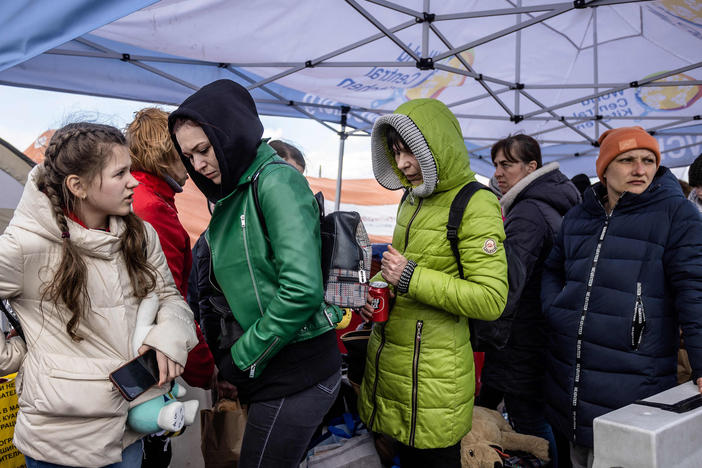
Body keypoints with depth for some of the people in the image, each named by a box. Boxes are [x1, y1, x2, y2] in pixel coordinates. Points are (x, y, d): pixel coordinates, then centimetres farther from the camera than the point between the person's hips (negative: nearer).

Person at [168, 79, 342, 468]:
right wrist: (227, 357, 7)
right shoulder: (231, 195, 11)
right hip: (268, 371, 8)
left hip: (296, 373, -8)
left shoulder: (276, 181, -15)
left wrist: (243, 359, -15)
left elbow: (302, 290, -25)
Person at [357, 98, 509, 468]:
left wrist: (411, 278, -21)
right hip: (386, 363, 8)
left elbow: (490, 300, -20)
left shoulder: (476, 206, -14)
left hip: (434, 376, -7)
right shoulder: (412, 200, 12)